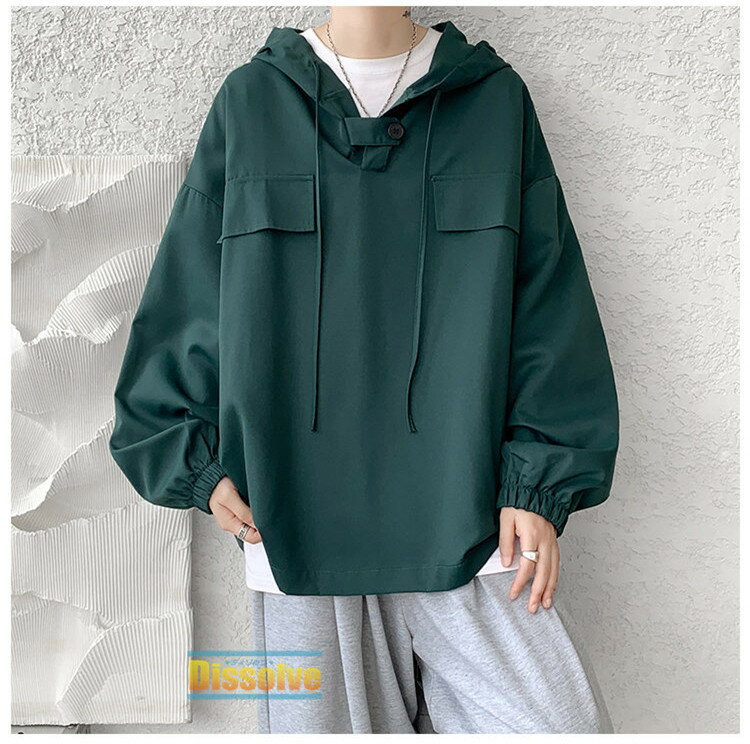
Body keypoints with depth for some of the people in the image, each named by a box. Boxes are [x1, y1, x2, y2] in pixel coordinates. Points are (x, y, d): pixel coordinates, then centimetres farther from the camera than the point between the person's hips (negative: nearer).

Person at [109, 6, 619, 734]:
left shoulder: (495, 98, 7)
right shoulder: (250, 102, 7)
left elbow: (548, 305, 4)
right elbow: (185, 297, 8)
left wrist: (539, 483, -2)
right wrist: (197, 464, 4)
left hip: (463, 513, 0)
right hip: (297, 517, 1)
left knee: (555, 720, 0)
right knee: (319, 719, 11)